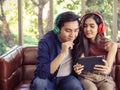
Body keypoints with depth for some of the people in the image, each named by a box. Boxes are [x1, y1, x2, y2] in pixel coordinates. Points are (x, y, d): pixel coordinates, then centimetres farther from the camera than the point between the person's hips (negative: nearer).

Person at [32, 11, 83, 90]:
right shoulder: (45, 42, -21)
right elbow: (42, 73, -30)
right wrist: (62, 54, -35)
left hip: (67, 78, 1)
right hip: (48, 79, -1)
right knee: (39, 82, -33)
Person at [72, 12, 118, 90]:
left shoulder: (110, 44, 0)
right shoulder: (80, 44, 5)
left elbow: (108, 68, -12)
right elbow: (81, 64, -6)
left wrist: (107, 70, -36)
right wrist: (77, 69, -31)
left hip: (104, 78, 0)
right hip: (86, 77, 1)